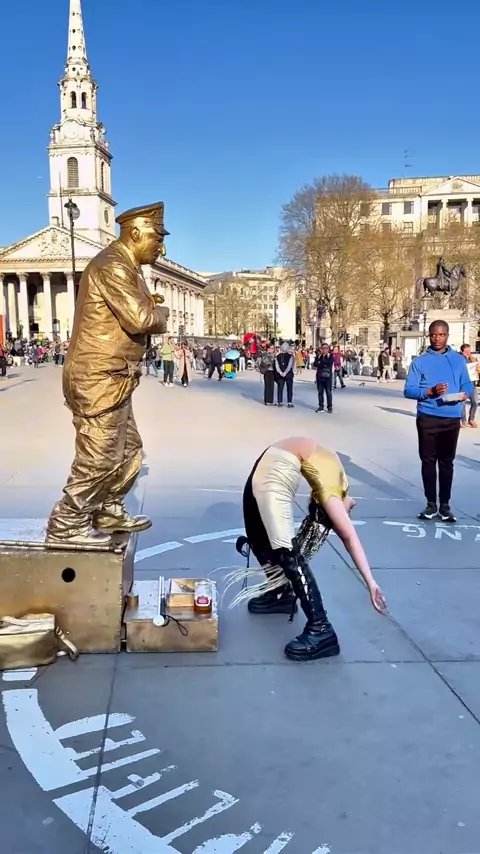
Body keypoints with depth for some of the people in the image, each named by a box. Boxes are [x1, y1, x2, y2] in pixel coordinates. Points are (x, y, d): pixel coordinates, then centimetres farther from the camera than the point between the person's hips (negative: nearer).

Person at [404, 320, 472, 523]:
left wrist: (464, 393, -11)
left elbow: (467, 383, 12)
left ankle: (445, 505, 15)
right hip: (427, 418, -1)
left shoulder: (459, 359, 8)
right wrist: (430, 392, -20)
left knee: (447, 462, 7)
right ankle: (431, 504, 16)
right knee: (428, 461, 5)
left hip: (452, 418, 1)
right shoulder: (420, 361, 1)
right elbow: (409, 390, -4)